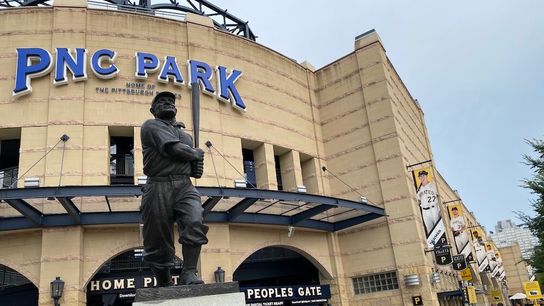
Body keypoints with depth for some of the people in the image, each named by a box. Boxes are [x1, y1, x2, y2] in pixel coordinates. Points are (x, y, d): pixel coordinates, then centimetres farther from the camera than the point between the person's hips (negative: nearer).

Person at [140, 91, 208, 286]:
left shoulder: (184, 134, 26)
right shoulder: (151, 125, 6)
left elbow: (192, 159, 33)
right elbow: (174, 149, -11)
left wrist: (196, 164, 8)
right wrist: (196, 153, 6)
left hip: (184, 186, 4)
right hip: (159, 187, -4)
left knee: (195, 223, -24)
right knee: (158, 241, 0)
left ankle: (189, 274, -22)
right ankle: (164, 284, 16)